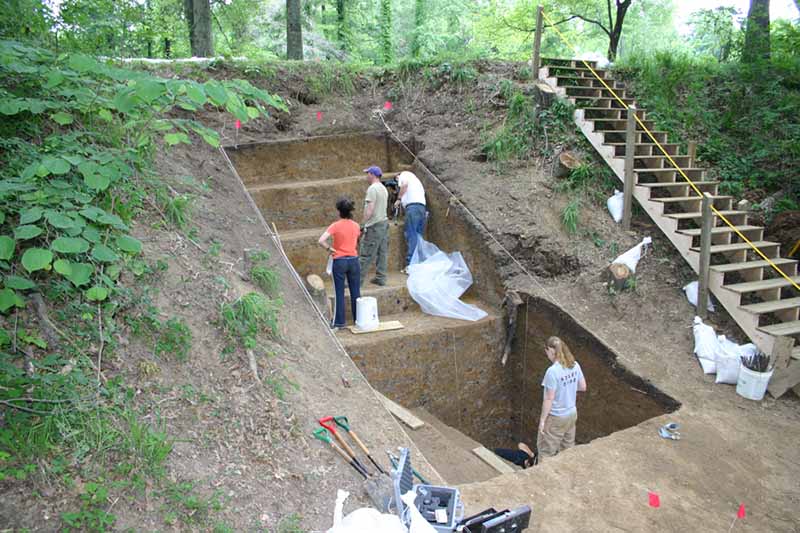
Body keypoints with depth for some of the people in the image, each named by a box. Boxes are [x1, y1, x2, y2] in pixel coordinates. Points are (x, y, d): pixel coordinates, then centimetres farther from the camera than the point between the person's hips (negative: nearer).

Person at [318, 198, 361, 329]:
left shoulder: (335, 226, -12)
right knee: (355, 292, 12)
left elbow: (321, 241, -22)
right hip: (353, 260, 4)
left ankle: (339, 321, 10)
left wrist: (329, 248, -6)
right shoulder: (356, 226, 2)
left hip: (339, 261, -3)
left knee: (339, 293, 5)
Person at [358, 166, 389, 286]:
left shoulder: (372, 188, -13)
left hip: (374, 225, -9)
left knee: (365, 254, -6)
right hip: (384, 222, 9)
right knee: (382, 253, 10)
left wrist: (362, 225, -16)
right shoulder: (384, 188, 15)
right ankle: (380, 278, 13)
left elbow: (369, 210, -19)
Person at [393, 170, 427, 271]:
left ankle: (410, 264, -16)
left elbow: (404, 184, -7)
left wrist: (399, 199, -4)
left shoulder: (404, 174, 13)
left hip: (413, 206, -8)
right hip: (423, 208, 8)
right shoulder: (416, 180, 37)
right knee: (418, 237, 9)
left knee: (411, 236, -11)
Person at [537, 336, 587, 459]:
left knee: (546, 451, 9)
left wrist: (542, 420, -13)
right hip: (572, 413, 7)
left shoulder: (552, 371, -27)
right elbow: (583, 387, 6)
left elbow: (549, 399, -22)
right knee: (568, 447, 23)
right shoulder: (575, 365, -7)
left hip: (556, 417, -7)